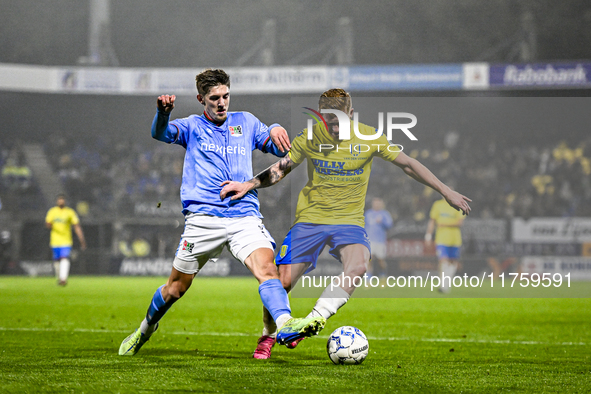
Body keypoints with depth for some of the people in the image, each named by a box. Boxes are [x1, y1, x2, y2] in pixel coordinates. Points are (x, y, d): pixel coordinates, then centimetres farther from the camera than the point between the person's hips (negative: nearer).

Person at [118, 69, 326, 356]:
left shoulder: (245, 122, 18)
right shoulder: (193, 126, 11)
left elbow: (280, 150, 19)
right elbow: (161, 133, -9)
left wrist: (275, 132, -6)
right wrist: (163, 112, -33)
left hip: (245, 216, 1)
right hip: (202, 218, -1)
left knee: (266, 268, -25)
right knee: (176, 287, 7)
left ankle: (285, 325, -44)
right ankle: (145, 329, 32)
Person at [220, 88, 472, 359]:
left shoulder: (368, 137, -6)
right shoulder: (310, 137, -5)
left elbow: (407, 164, 1)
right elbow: (280, 169, 4)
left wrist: (446, 191, -1)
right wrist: (248, 185, -13)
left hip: (349, 220, 0)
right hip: (310, 218, 0)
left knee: (357, 266, -32)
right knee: (282, 281, -9)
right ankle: (268, 336, 19)